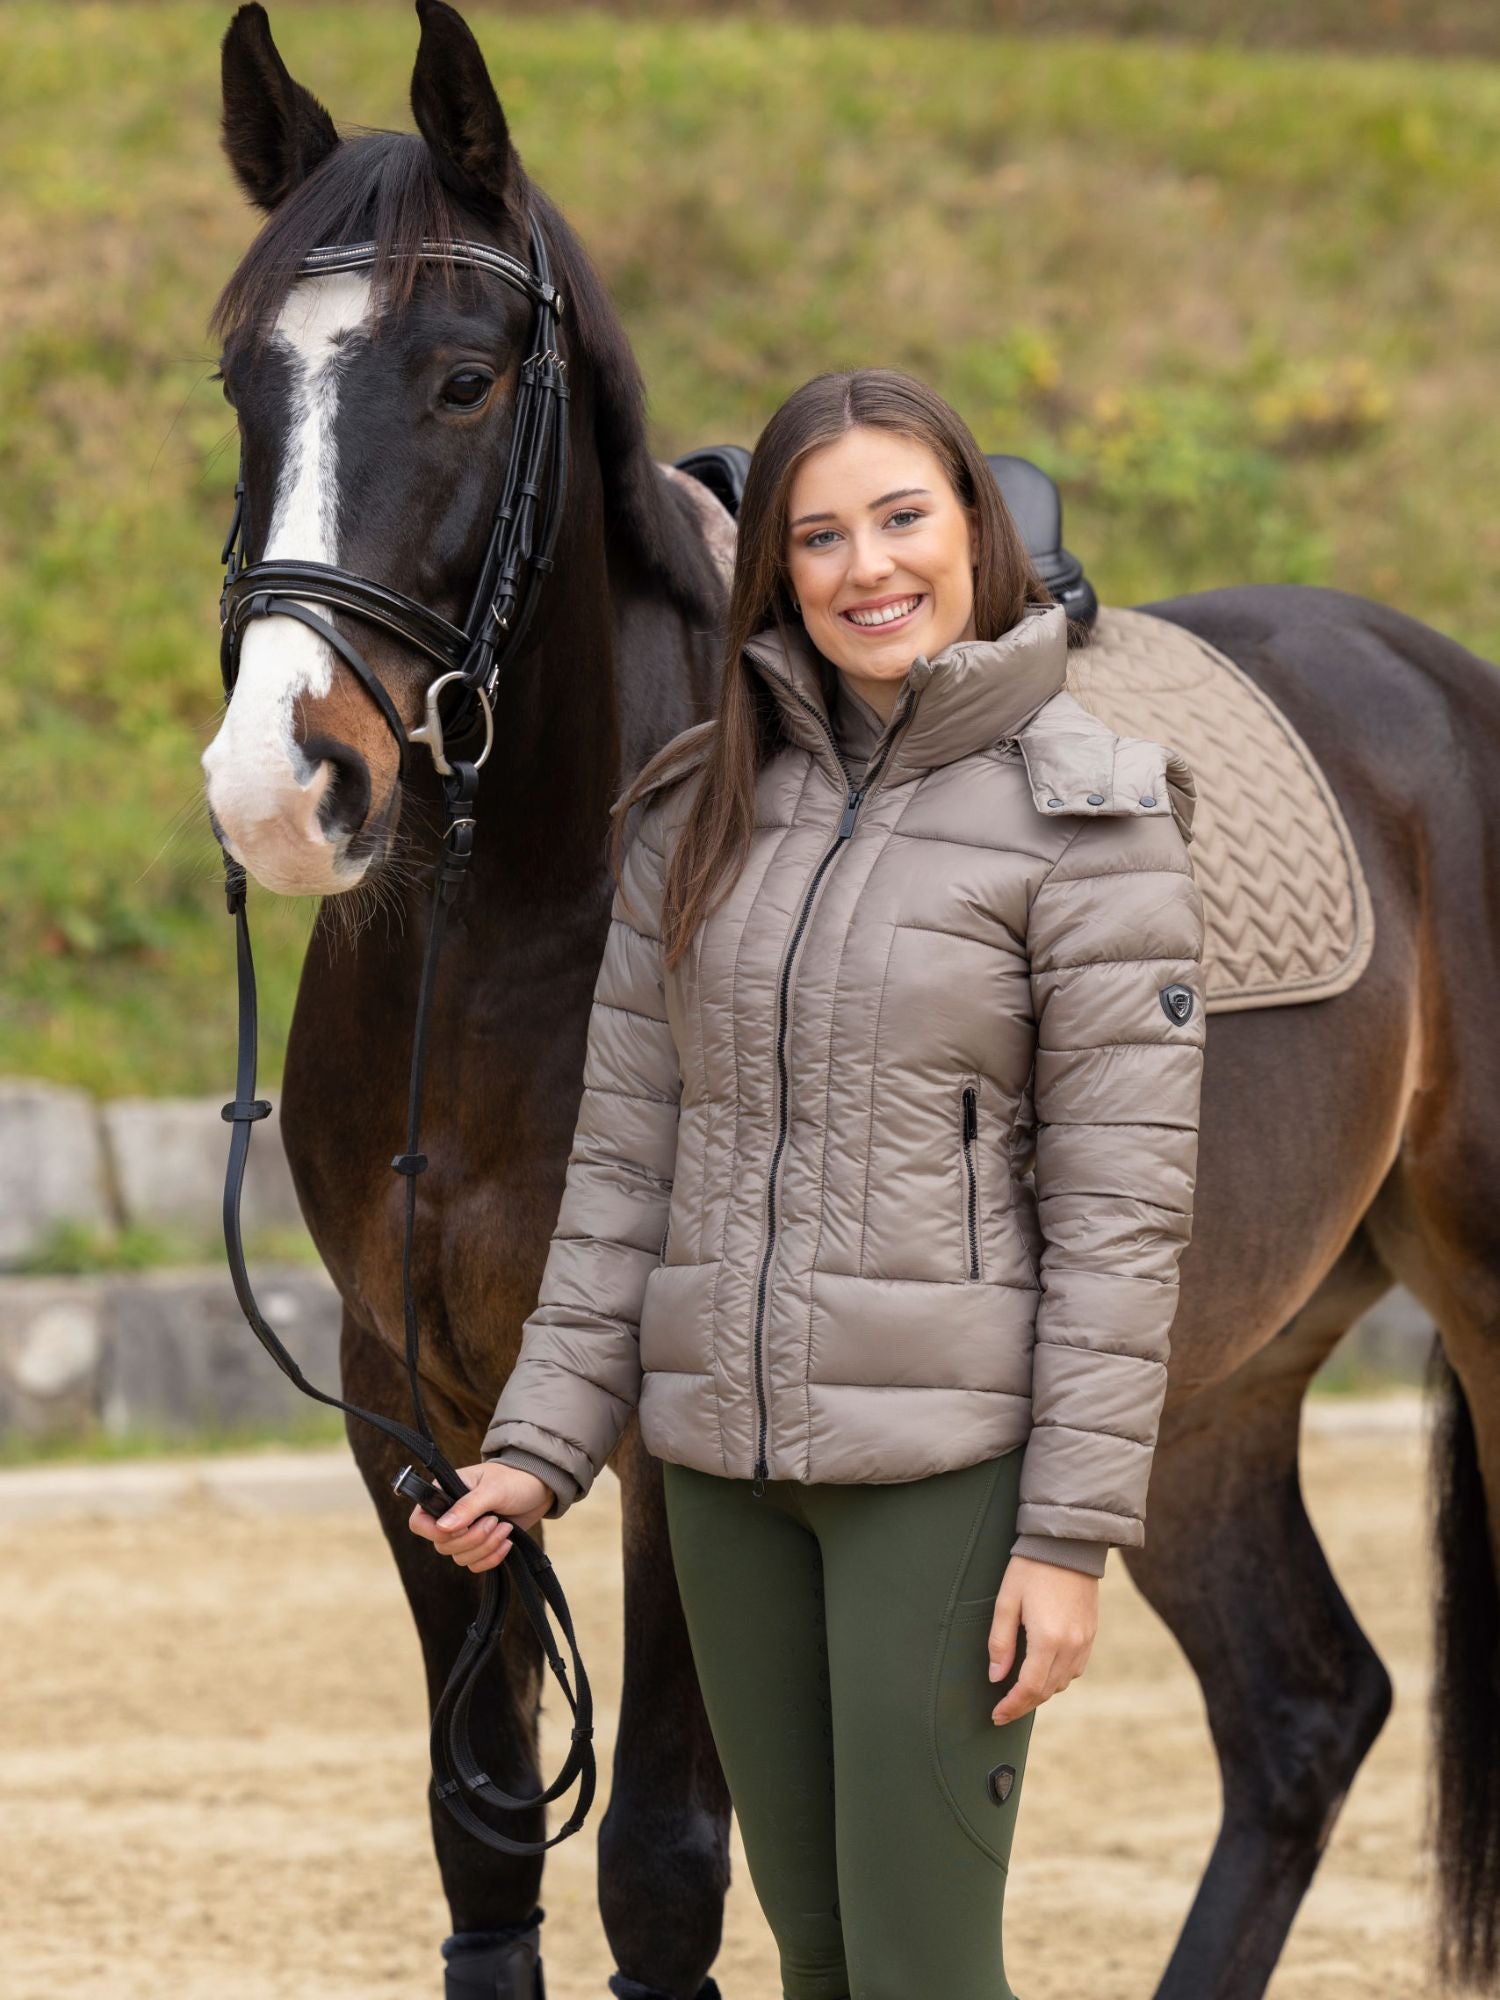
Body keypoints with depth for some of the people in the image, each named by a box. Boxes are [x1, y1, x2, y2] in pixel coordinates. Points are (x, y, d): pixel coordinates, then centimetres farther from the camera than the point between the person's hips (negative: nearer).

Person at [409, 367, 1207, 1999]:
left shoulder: (1082, 815, -8)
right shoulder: (699, 810, 8)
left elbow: (1123, 1204, -10)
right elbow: (623, 1156, 10)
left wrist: (1074, 1534, -14)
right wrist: (543, 1444, 2)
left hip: (942, 1453, -5)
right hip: (726, 1455, 5)